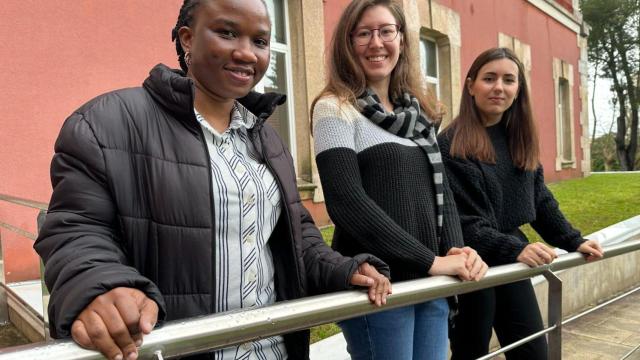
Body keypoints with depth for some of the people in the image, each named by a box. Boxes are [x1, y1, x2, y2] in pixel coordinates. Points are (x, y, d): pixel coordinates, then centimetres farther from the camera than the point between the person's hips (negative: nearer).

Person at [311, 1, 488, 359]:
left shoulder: (417, 111, 12)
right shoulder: (335, 108, -7)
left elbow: (441, 188, 12)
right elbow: (347, 202, -18)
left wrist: (455, 250, -6)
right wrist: (429, 261, -18)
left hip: (431, 284, 6)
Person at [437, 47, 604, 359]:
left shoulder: (520, 140, 9)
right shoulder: (451, 145, -15)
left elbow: (540, 201, 15)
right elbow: (461, 221, -21)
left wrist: (573, 241, 7)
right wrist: (515, 249, -28)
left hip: (513, 263, 7)